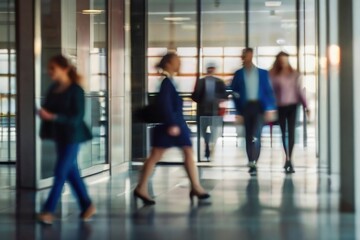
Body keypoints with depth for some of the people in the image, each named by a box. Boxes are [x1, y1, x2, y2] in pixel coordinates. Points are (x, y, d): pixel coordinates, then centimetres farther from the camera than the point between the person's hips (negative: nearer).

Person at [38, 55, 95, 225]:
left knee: (60, 172, -6)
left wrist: (52, 116, -26)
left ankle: (49, 210, -1)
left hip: (72, 136, -7)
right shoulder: (53, 88, 6)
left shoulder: (75, 90, -13)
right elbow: (47, 110, 7)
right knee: (71, 172, 12)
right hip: (59, 135, 7)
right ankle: (87, 206, 23)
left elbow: (77, 116, -19)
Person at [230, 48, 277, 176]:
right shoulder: (238, 74, 10)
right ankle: (252, 164, 13)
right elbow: (235, 93, 7)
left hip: (259, 106, -2)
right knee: (249, 136, 5)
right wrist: (239, 111, 0)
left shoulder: (262, 73, 8)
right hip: (246, 107, 2)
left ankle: (253, 162, -20)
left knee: (256, 135, -16)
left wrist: (270, 109, -4)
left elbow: (269, 91, 5)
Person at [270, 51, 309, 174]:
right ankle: (288, 159, 14)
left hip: (292, 105, 1)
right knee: (284, 133, 5)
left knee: (291, 132, -5)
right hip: (280, 106, 0)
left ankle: (289, 159, 0)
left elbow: (299, 90, 6)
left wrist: (305, 105, 2)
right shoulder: (274, 75, -1)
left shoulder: (294, 74, 4)